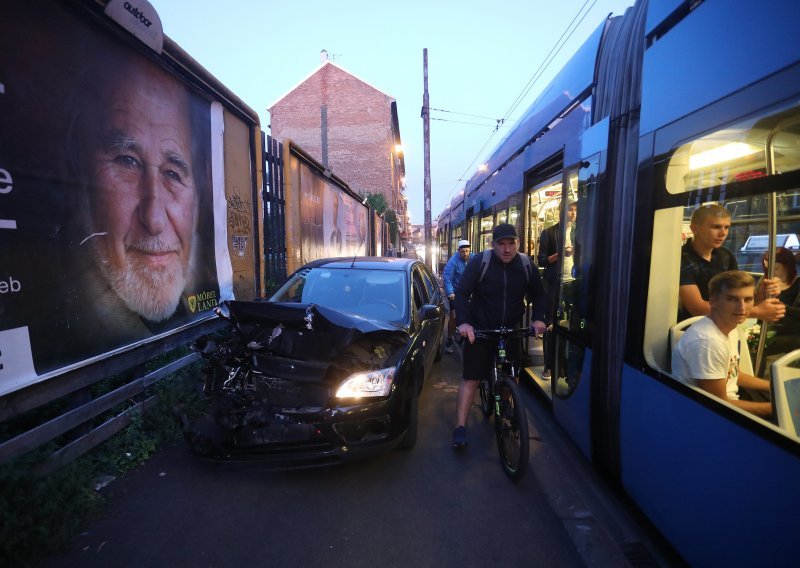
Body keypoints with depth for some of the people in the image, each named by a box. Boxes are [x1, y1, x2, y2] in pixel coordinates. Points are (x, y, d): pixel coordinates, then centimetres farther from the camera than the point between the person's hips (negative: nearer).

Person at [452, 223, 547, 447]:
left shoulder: (526, 266, -2)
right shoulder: (479, 262, -13)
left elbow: (539, 295, 9)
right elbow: (462, 293, -14)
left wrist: (538, 318, -8)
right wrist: (463, 322, -27)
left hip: (511, 330, 4)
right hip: (479, 330, -3)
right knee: (471, 378, -4)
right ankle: (460, 427, 3)